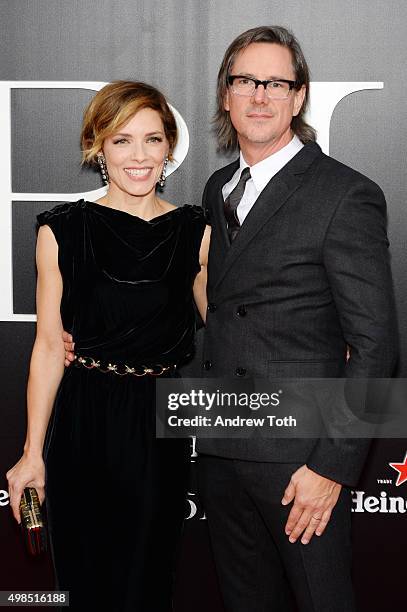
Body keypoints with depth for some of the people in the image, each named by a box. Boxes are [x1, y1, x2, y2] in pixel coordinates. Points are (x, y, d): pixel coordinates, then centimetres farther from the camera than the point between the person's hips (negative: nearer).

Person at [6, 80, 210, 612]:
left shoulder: (196, 233, 0)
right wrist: (33, 453, -2)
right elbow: (50, 345, -2)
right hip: (84, 425, 0)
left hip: (161, 429, 1)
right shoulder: (62, 230, -4)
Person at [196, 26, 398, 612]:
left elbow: (374, 346, -13)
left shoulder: (348, 196, -11)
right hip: (219, 452, 6)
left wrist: (332, 465, -16)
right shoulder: (218, 189, 12)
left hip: (299, 456, -6)